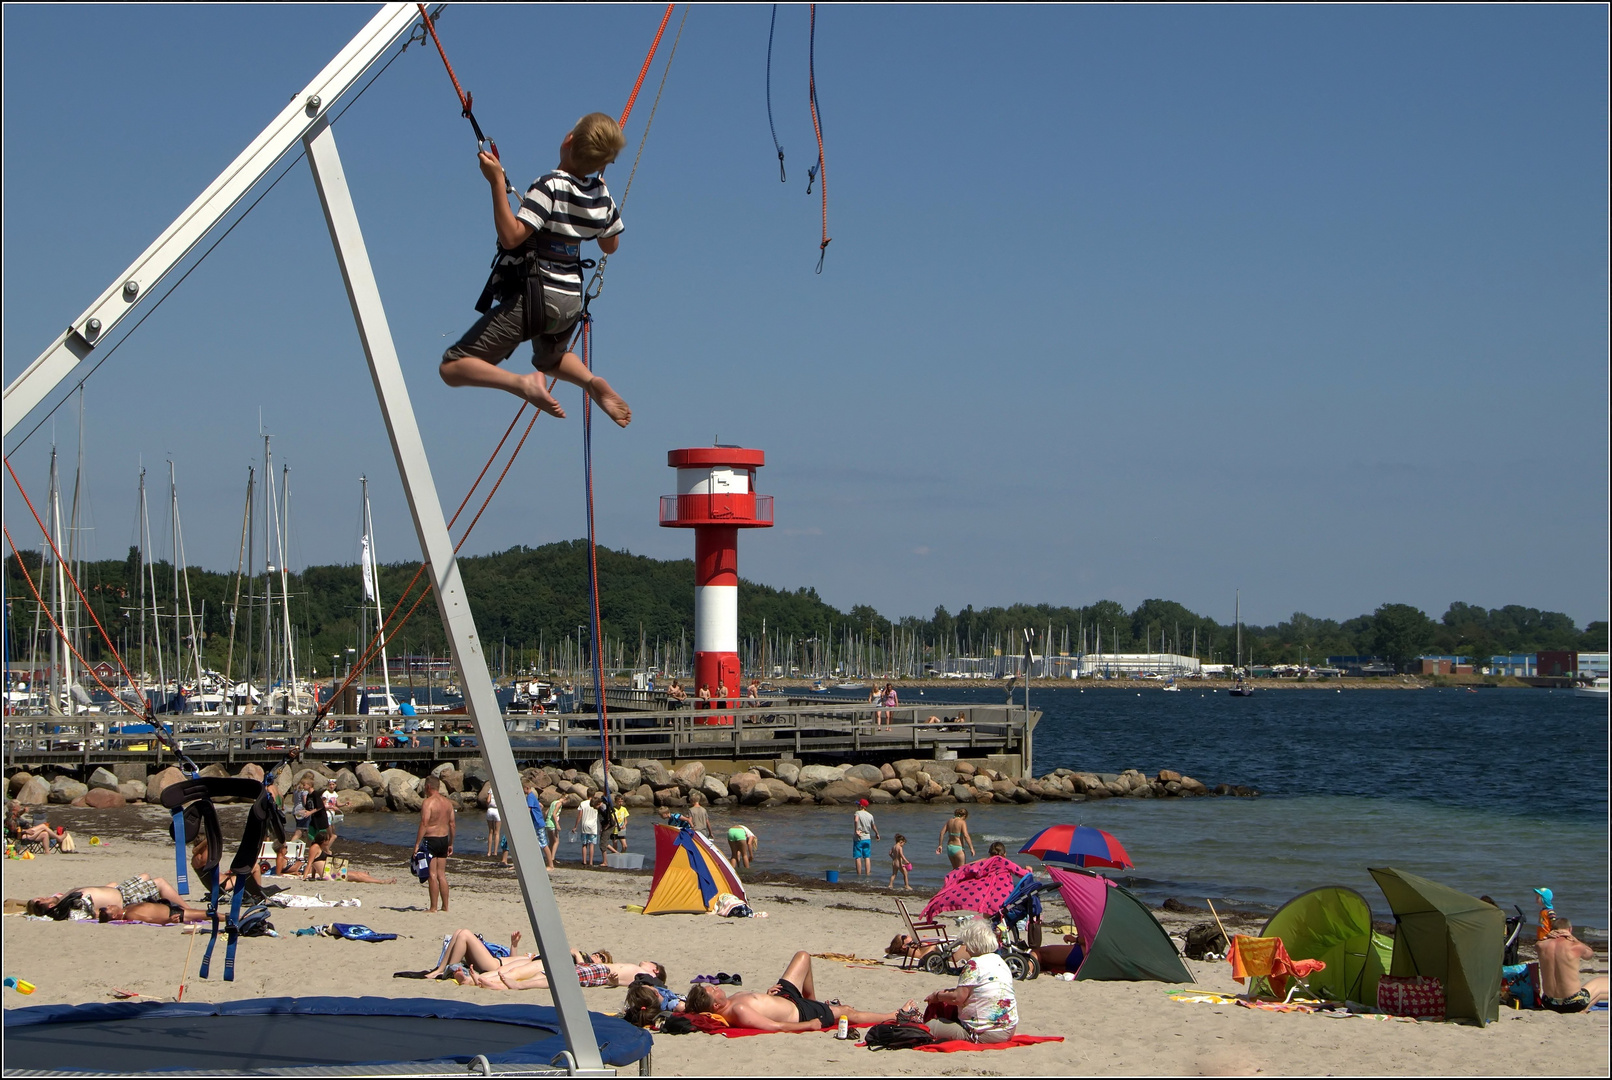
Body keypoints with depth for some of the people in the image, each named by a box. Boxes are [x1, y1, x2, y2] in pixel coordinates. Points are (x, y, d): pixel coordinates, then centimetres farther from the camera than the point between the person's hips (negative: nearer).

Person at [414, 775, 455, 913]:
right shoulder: (447, 802, 9)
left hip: (430, 840, -7)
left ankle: (433, 908, -2)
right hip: (444, 839, 7)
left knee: (432, 875, -3)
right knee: (441, 874, 13)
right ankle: (445, 906, 15)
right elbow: (452, 824, 12)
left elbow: (424, 825, -20)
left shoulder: (428, 802, -14)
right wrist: (450, 843, 20)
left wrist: (417, 844, -18)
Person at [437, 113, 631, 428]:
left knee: (453, 367, -6)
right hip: (571, 301, 7)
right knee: (549, 358, 38)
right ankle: (593, 383, 10)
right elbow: (610, 246, 18)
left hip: (534, 298, -7)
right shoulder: (602, 194, 2)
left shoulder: (550, 186, -19)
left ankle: (522, 384, -26)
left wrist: (497, 182, -24)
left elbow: (511, 236, -25)